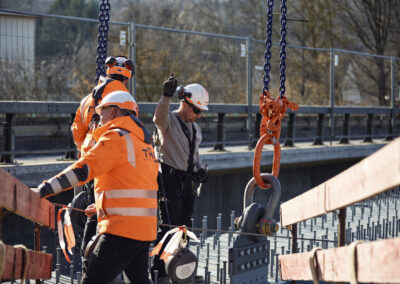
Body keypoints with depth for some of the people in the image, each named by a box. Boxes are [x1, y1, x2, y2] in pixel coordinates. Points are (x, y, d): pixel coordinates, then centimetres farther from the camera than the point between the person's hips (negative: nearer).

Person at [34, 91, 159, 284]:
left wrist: (44, 189, -20)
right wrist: (101, 206, 24)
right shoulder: (144, 142, 20)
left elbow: (83, 169, -18)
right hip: (144, 228, 9)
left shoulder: (116, 138, -8)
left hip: (122, 229, -9)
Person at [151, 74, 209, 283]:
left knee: (184, 226, 13)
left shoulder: (195, 128, 17)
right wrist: (166, 97, -48)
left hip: (188, 182, 8)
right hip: (170, 179, -8)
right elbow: (159, 118, -32)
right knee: (169, 227, -9)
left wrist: (199, 169, 8)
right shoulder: (169, 121, -8)